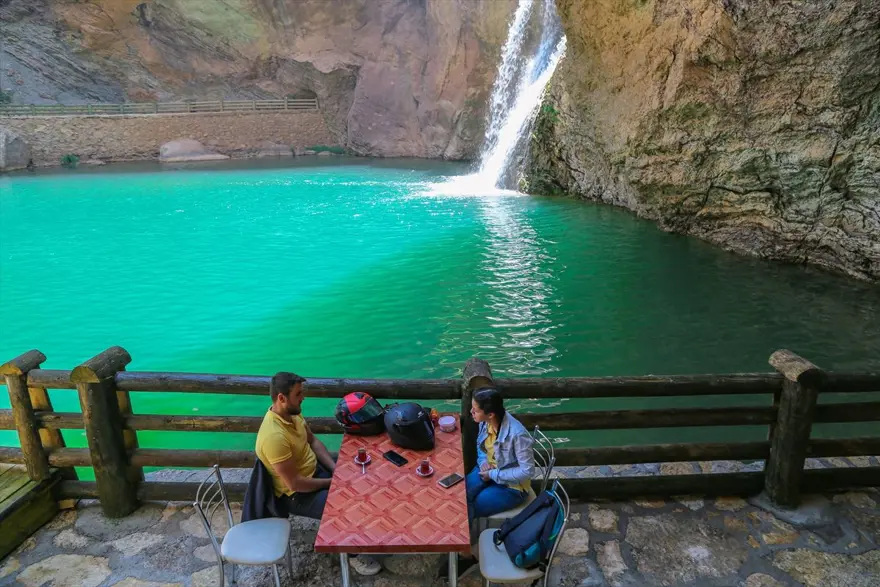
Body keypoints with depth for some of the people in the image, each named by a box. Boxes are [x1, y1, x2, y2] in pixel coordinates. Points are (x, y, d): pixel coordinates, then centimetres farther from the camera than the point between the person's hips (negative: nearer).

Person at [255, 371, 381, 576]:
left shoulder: (291, 412, -8)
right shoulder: (274, 436, -35)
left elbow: (313, 441, 7)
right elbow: (295, 484, -30)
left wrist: (335, 468, -5)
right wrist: (332, 482, -17)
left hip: (315, 468, 9)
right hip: (297, 494, -8)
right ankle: (353, 554, 10)